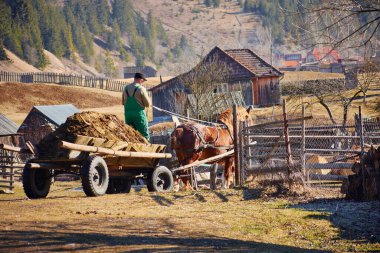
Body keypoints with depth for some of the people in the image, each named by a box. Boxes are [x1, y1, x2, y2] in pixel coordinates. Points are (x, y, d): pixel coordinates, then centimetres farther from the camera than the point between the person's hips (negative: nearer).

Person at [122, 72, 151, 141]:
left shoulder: (126, 88, 8)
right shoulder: (141, 89, -11)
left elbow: (123, 102, 17)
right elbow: (148, 104, -7)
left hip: (128, 114, 6)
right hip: (139, 113, -6)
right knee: (144, 135, 0)